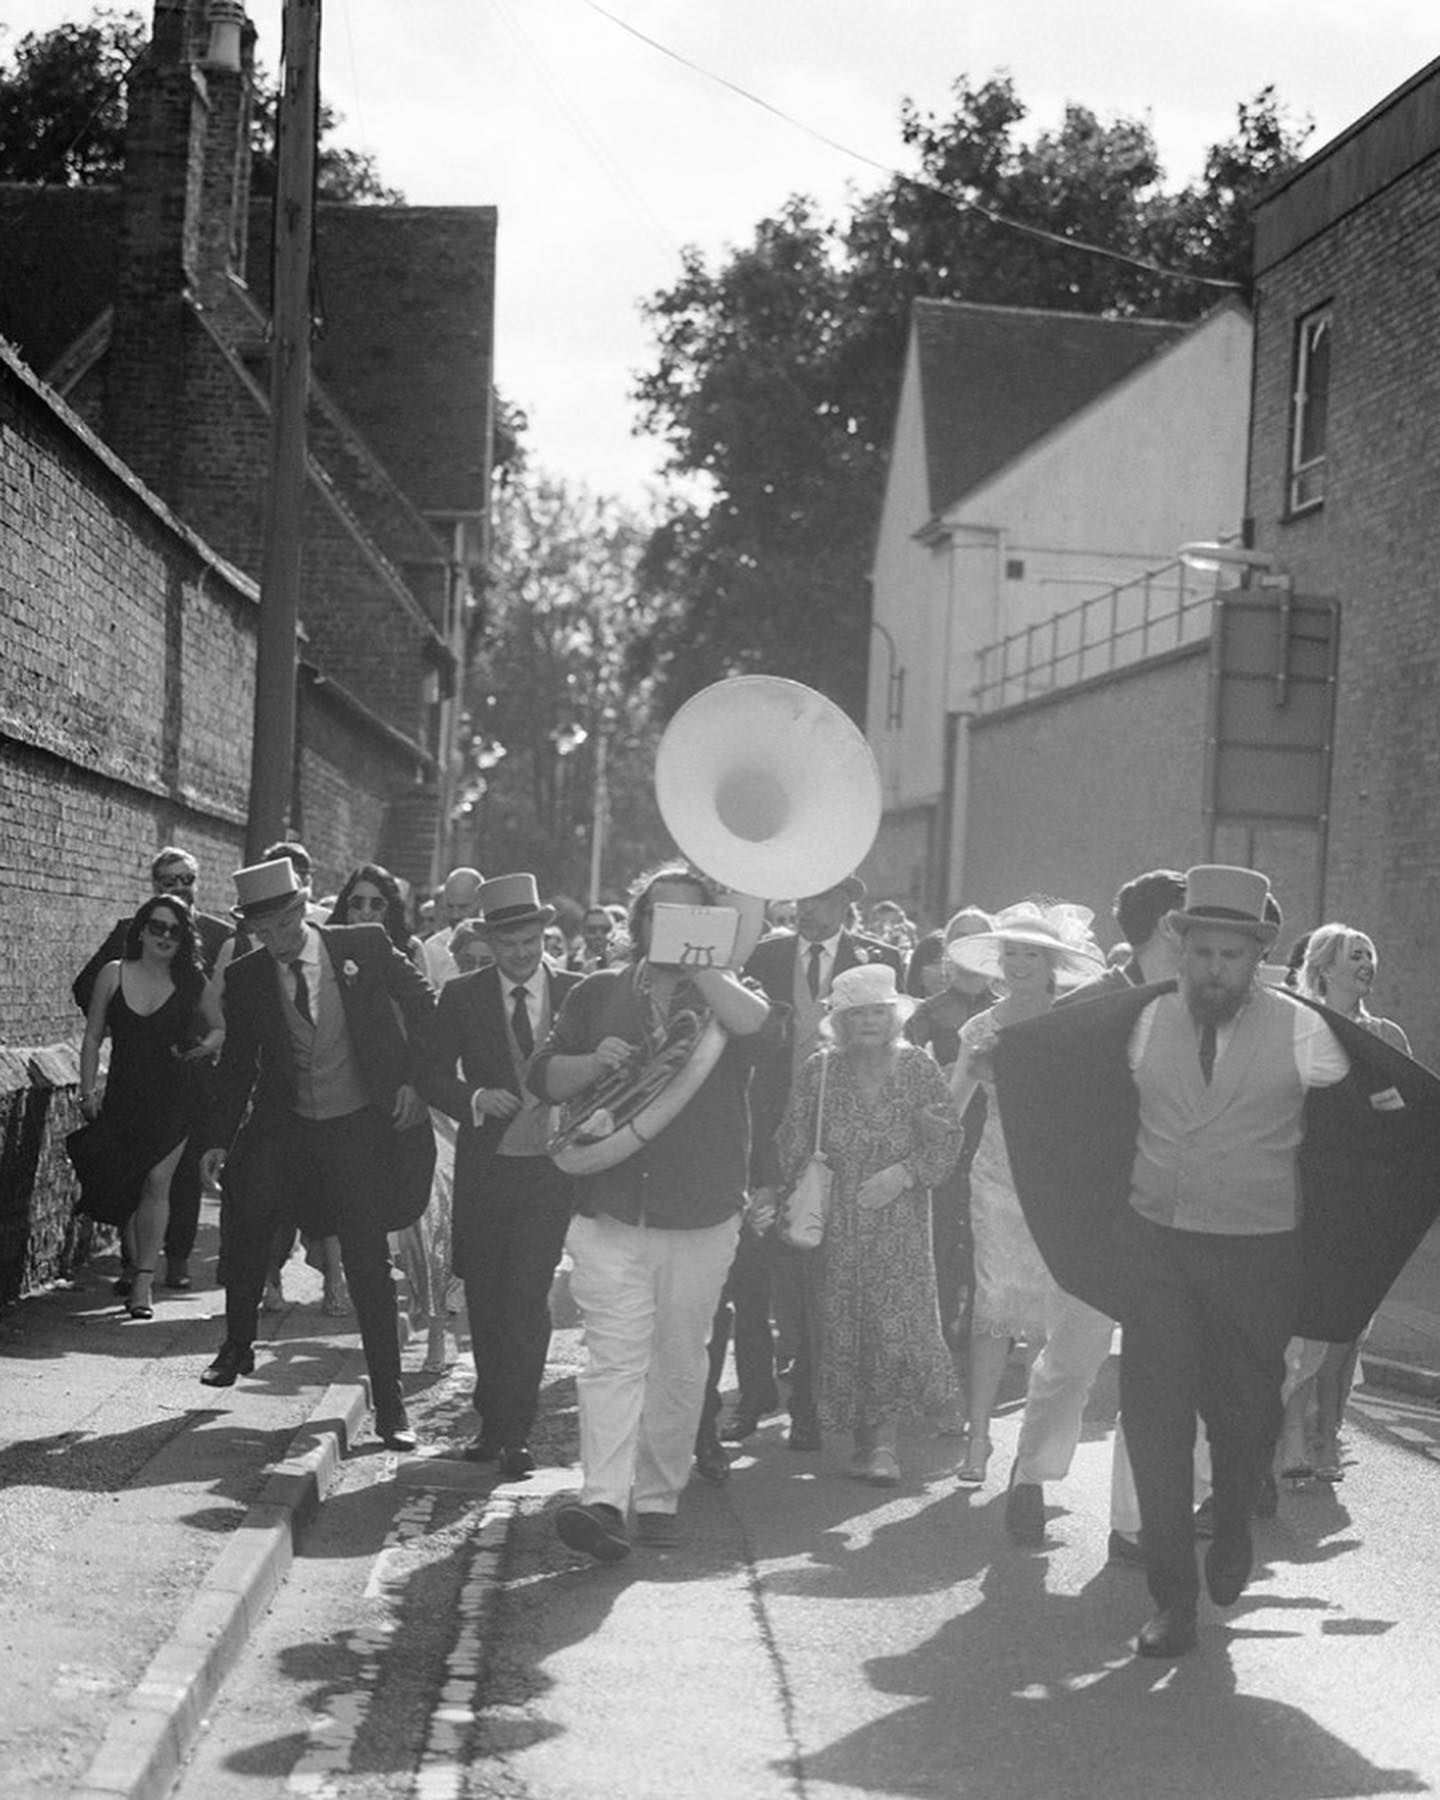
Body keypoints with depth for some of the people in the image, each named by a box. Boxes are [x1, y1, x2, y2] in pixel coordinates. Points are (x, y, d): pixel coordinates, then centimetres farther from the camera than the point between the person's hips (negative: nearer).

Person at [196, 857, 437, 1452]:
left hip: (364, 1129, -2)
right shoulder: (245, 978, 0)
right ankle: (237, 1346, 2)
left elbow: (426, 1011, 4)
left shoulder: (365, 948, -6)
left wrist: (415, 1080, -4)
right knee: (247, 1208, -21)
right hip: (284, 1129, 2)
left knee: (369, 1267, -2)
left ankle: (389, 1405, 8)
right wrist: (219, 1140, 2)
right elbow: (236, 1064, 8)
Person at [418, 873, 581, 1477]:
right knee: (484, 1298, 9)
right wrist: (474, 1099, -13)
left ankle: (514, 1432, -5)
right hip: (484, 1166, 2)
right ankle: (493, 1422, 23)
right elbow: (430, 1073, 5)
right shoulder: (462, 996, 4)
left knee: (527, 1301, -10)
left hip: (550, 1168, -2)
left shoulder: (577, 993, 3)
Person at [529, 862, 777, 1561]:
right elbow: (543, 1077, 9)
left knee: (679, 1365, 7)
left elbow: (758, 1029, -16)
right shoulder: (597, 993, 12)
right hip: (610, 1212, 0)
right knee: (615, 1358, -12)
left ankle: (659, 1497, 19)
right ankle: (604, 1500, -20)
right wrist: (596, 1061, -10)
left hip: (701, 1215, 1)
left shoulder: (726, 996, 8)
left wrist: (696, 963, -19)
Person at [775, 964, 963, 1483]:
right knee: (842, 1325, 0)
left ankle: (884, 1438, 0)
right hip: (835, 1224, 1)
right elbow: (791, 1148, 4)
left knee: (897, 1319, -10)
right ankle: (863, 1437, 10)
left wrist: (903, 1173, -14)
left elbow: (947, 1139, -1)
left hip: (900, 1223, -1)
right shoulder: (819, 1071, 2)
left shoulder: (916, 1067, 2)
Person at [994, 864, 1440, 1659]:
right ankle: (1173, 1599, 5)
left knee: (1244, 1411, 10)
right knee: (1154, 1414, -4)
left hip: (1257, 1255, -1)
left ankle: (1232, 1531, 44)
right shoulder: (1145, 1021, -1)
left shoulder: (1300, 1030, -9)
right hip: (1154, 1243, 1)